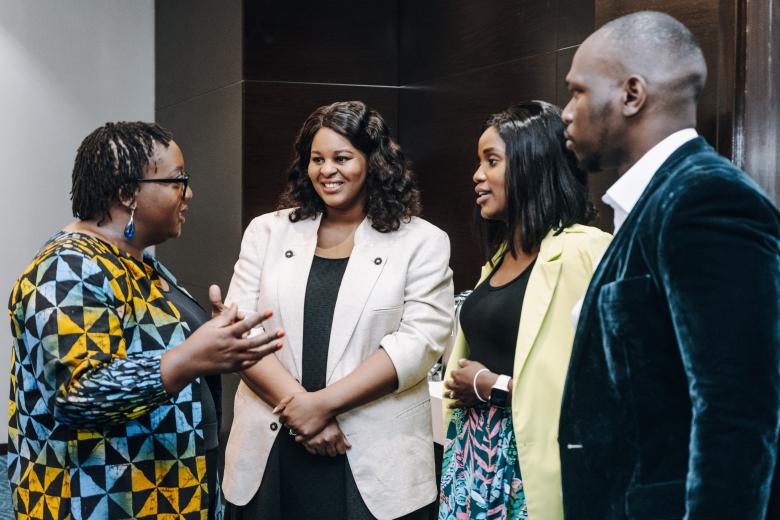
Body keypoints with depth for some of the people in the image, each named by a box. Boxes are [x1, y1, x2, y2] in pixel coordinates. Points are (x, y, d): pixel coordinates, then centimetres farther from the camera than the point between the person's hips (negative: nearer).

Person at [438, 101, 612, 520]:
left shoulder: (579, 252, -15)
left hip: (523, 464, -8)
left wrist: (493, 386, -14)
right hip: (472, 454, 8)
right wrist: (462, 387, 4)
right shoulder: (500, 254, 13)